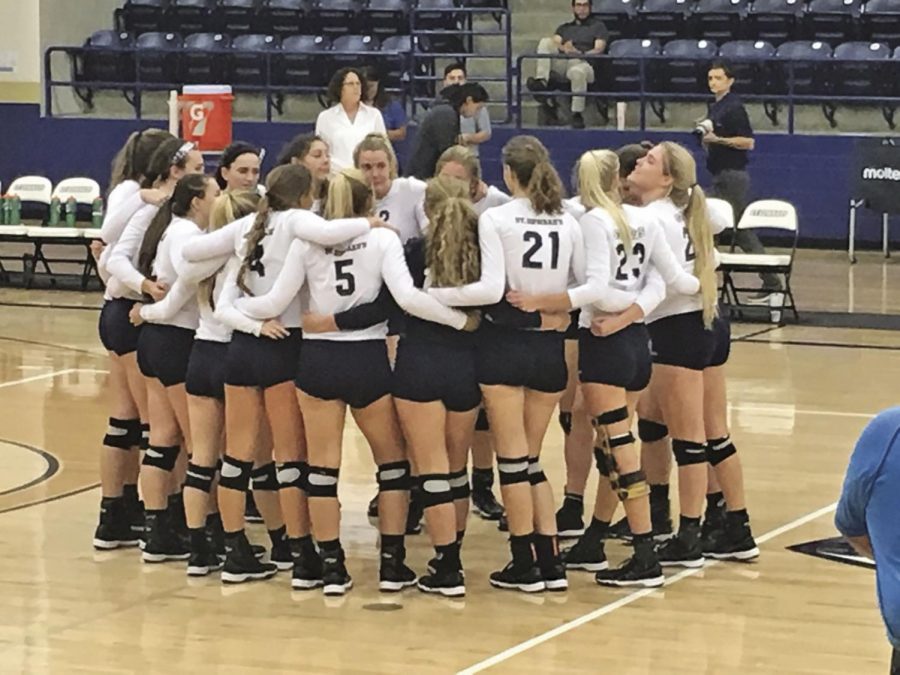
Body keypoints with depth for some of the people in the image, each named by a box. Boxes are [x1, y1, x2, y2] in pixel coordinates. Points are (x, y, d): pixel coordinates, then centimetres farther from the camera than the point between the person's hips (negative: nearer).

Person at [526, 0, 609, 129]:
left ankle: (577, 114, -36)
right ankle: (541, 80, -36)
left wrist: (581, 54, -15)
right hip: (562, 62, 4)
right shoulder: (564, 28, 32)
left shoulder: (598, 26, 21)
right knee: (545, 42, -21)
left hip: (583, 63, -4)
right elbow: (554, 42, 12)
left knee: (578, 71, -42)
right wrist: (563, 48, -12)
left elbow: (599, 49, 4)